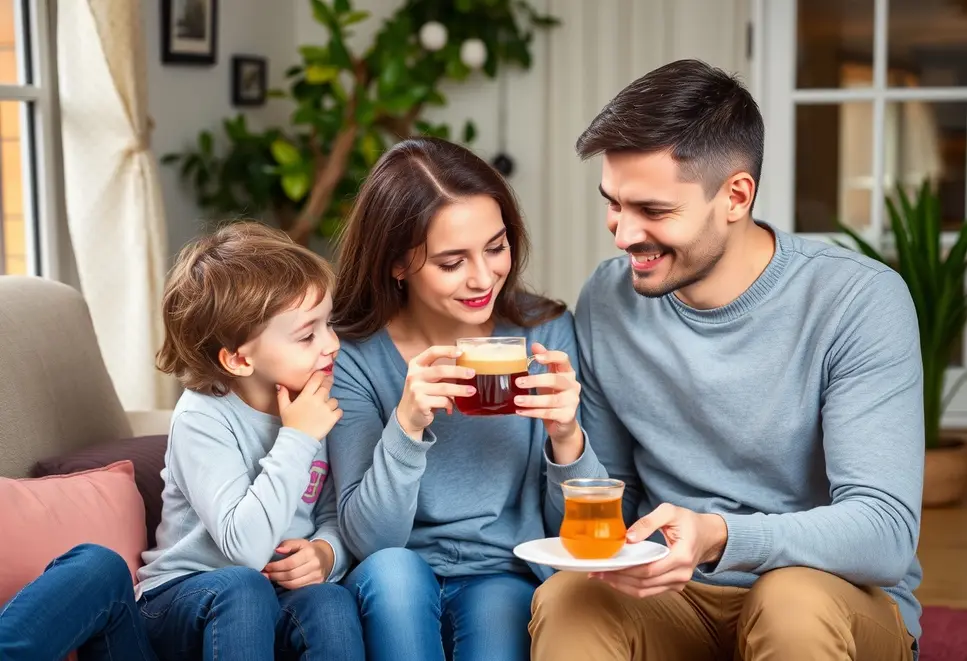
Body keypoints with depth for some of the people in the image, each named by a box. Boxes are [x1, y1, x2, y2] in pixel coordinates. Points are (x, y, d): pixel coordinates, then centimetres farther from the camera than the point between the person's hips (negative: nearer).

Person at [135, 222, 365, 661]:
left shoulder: (318, 409, -1)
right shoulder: (203, 419, -17)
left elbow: (334, 517, 7)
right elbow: (244, 547, -28)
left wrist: (326, 552, -17)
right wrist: (296, 439, -25)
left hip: (285, 591, 4)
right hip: (185, 594, -4)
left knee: (332, 603, -29)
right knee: (240, 587, -35)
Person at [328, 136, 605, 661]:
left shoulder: (545, 332, -5)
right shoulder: (354, 356, -8)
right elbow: (367, 541, -13)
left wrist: (567, 438, -22)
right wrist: (406, 426, -28)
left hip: (508, 583, 0)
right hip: (397, 596, 1)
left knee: (497, 605, -32)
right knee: (393, 570, -31)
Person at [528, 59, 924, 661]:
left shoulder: (862, 301, -14)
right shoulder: (605, 303, 0)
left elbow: (885, 532, -21)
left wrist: (718, 538, -37)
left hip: (839, 599, -1)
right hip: (672, 598, 2)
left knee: (795, 598, -34)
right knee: (564, 601, -28)